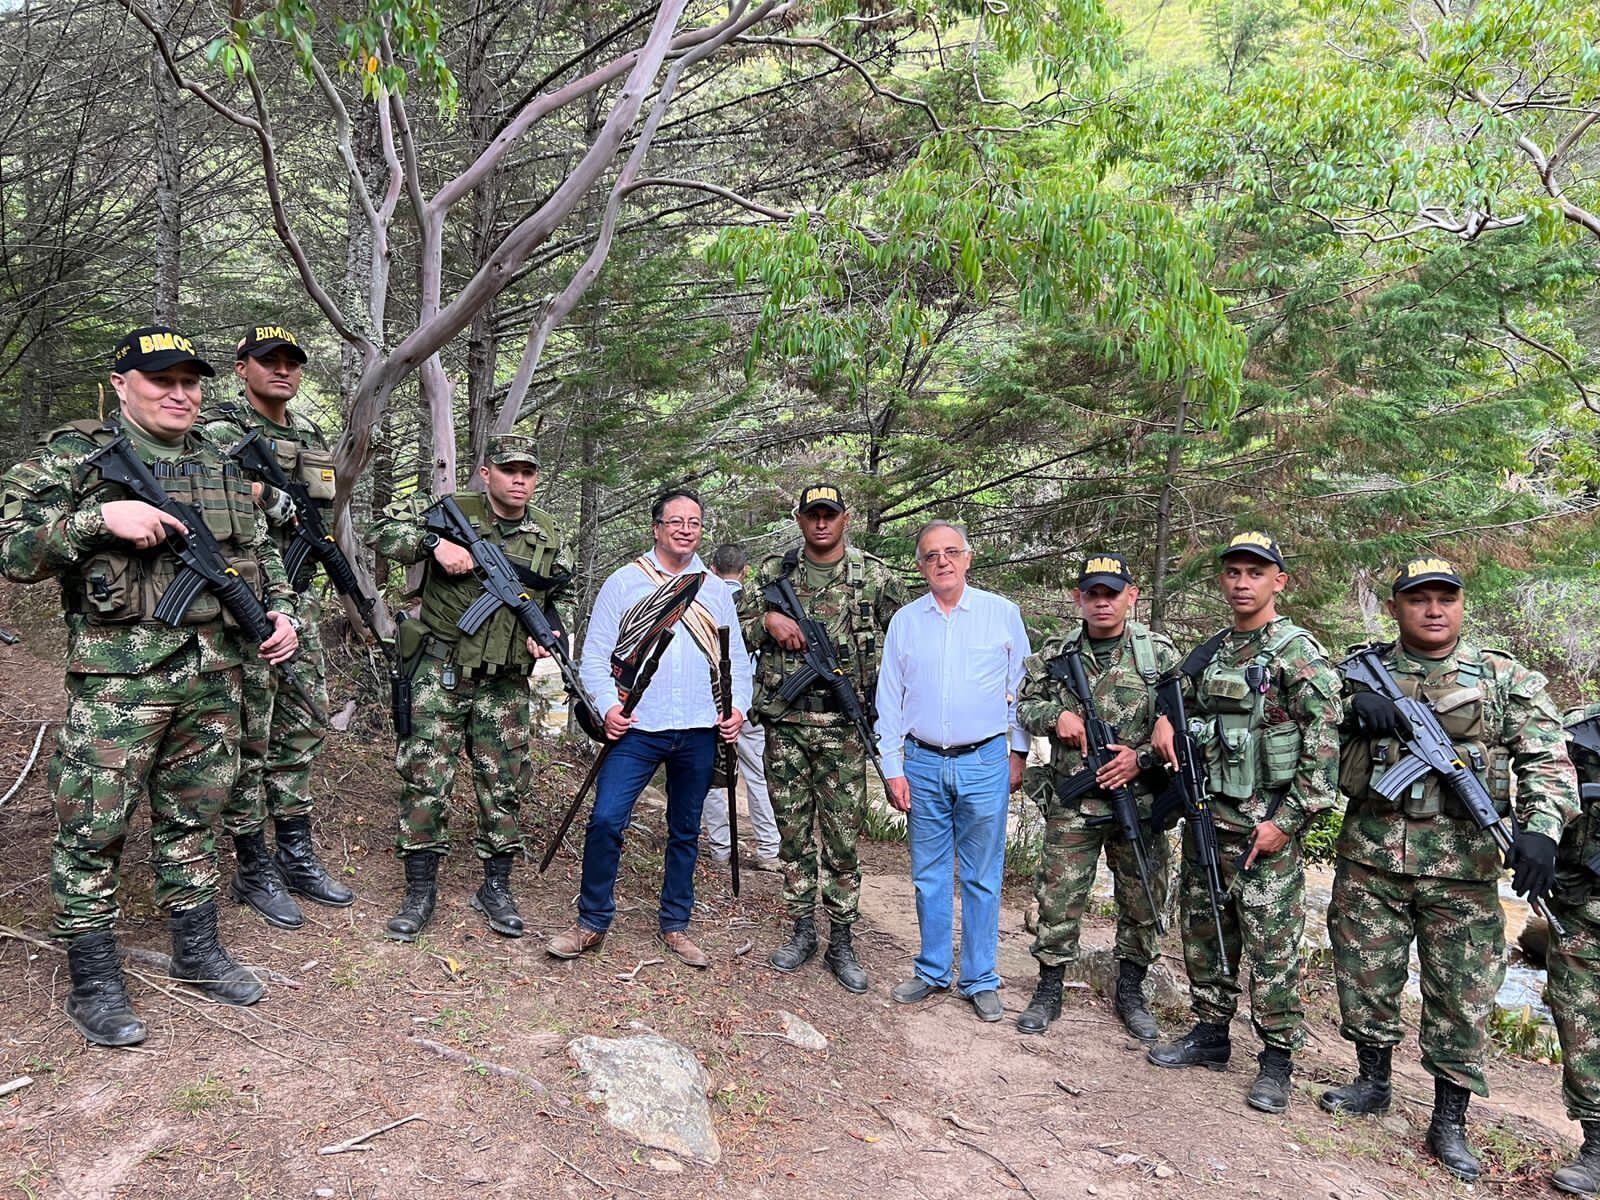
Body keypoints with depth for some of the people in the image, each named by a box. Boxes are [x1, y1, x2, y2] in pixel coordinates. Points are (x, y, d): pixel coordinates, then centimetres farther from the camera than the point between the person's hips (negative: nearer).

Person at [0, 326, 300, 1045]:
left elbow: (261, 551, 23)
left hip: (214, 674, 5)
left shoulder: (221, 466, 15)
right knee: (95, 829, 1)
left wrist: (281, 609, 9)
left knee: (193, 817, 15)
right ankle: (93, 986, 16)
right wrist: (101, 517, -20)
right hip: (118, 677, -5)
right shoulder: (75, 454, -1)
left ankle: (197, 953, 28)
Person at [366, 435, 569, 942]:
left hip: (506, 683, 3)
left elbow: (555, 604, 17)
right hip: (441, 671, -3)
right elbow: (383, 529, -8)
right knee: (426, 775, -3)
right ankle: (420, 891, 9)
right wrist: (437, 544, -22)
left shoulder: (550, 536, 7)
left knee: (504, 783, 6)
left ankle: (496, 889, 20)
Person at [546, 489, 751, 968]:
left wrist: (738, 705, 0)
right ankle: (592, 921, 5)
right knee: (606, 820, -12)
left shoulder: (715, 590, 13)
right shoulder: (624, 582, 4)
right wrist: (607, 705, -13)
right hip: (638, 729, -3)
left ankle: (675, 925, 25)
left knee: (685, 832, 11)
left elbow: (736, 659, 16)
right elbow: (595, 655, 1)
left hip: (699, 732, 3)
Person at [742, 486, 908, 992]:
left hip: (844, 727, -2)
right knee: (794, 831, 10)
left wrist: (880, 699, -2)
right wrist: (767, 620, -9)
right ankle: (802, 930, 23)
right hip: (784, 723, 2)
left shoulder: (875, 576, 2)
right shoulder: (774, 571, 8)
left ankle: (841, 942, 14)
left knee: (843, 837, 3)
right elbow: (737, 630, 11)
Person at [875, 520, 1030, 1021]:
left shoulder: (1002, 613, 1)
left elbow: (1022, 688, 7)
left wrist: (1018, 752, 5)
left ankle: (980, 980, 18)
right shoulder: (904, 621, 6)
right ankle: (932, 971, 25)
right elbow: (889, 700, 7)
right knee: (929, 875, 11)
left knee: (981, 878, 5)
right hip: (923, 764, 2)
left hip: (984, 763, -2)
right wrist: (893, 768, 3)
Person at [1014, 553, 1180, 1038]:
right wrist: (1056, 714, -12)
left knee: (1142, 902, 12)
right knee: (1058, 899, 4)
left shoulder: (1159, 653, -1)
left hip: (1141, 803, 0)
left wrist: (1143, 759, -13)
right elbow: (1024, 707, 9)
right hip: (1072, 805, 0)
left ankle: (1130, 993, 30)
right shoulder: (1055, 653, 3)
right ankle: (1049, 990, 21)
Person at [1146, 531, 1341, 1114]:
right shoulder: (1213, 650, 11)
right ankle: (1210, 1034, 29)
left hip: (1264, 824, -7)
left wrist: (1287, 820, -17)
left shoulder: (1298, 653, -10)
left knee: (1271, 944, 1)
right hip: (1205, 816, 7)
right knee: (1204, 930, 15)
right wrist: (1165, 719, 3)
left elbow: (1324, 746, -14)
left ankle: (1276, 1060, 13)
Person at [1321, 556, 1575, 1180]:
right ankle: (1372, 1082, 32)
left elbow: (1547, 760, -2)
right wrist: (1355, 704, -20)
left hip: (1461, 865, -1)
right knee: (1365, 973, 11)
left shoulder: (1505, 677, 4)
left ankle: (1449, 1122, 19)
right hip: (1369, 856, 1)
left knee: (1463, 993, 5)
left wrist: (1540, 827, -18)